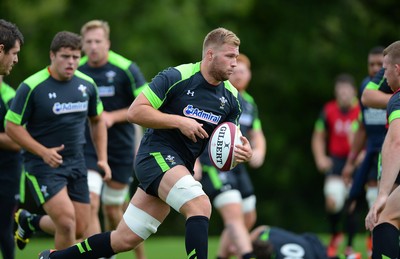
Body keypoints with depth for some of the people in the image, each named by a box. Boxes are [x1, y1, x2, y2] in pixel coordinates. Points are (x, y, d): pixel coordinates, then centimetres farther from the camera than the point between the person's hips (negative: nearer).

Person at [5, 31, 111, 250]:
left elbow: (97, 121, 17)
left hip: (76, 164, 6)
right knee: (66, 222, -20)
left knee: (79, 230, 6)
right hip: (42, 165, -6)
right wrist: (43, 152, -19)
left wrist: (102, 158, 8)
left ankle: (29, 222, 33)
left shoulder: (87, 84, 2)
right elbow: (12, 126, -10)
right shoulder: (31, 87, -14)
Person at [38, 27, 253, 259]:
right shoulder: (176, 77, -12)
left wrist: (241, 152, -11)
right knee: (200, 204, -31)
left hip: (181, 167, 7)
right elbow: (135, 111, -13)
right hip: (156, 154, -7)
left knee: (125, 240, 6)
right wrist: (179, 121, -20)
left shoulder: (231, 97, 5)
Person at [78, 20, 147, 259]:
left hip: (121, 149, -1)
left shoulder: (126, 69, -10)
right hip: (88, 148, 1)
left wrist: (113, 117, -17)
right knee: (90, 204, -16)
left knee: (113, 209, 10)